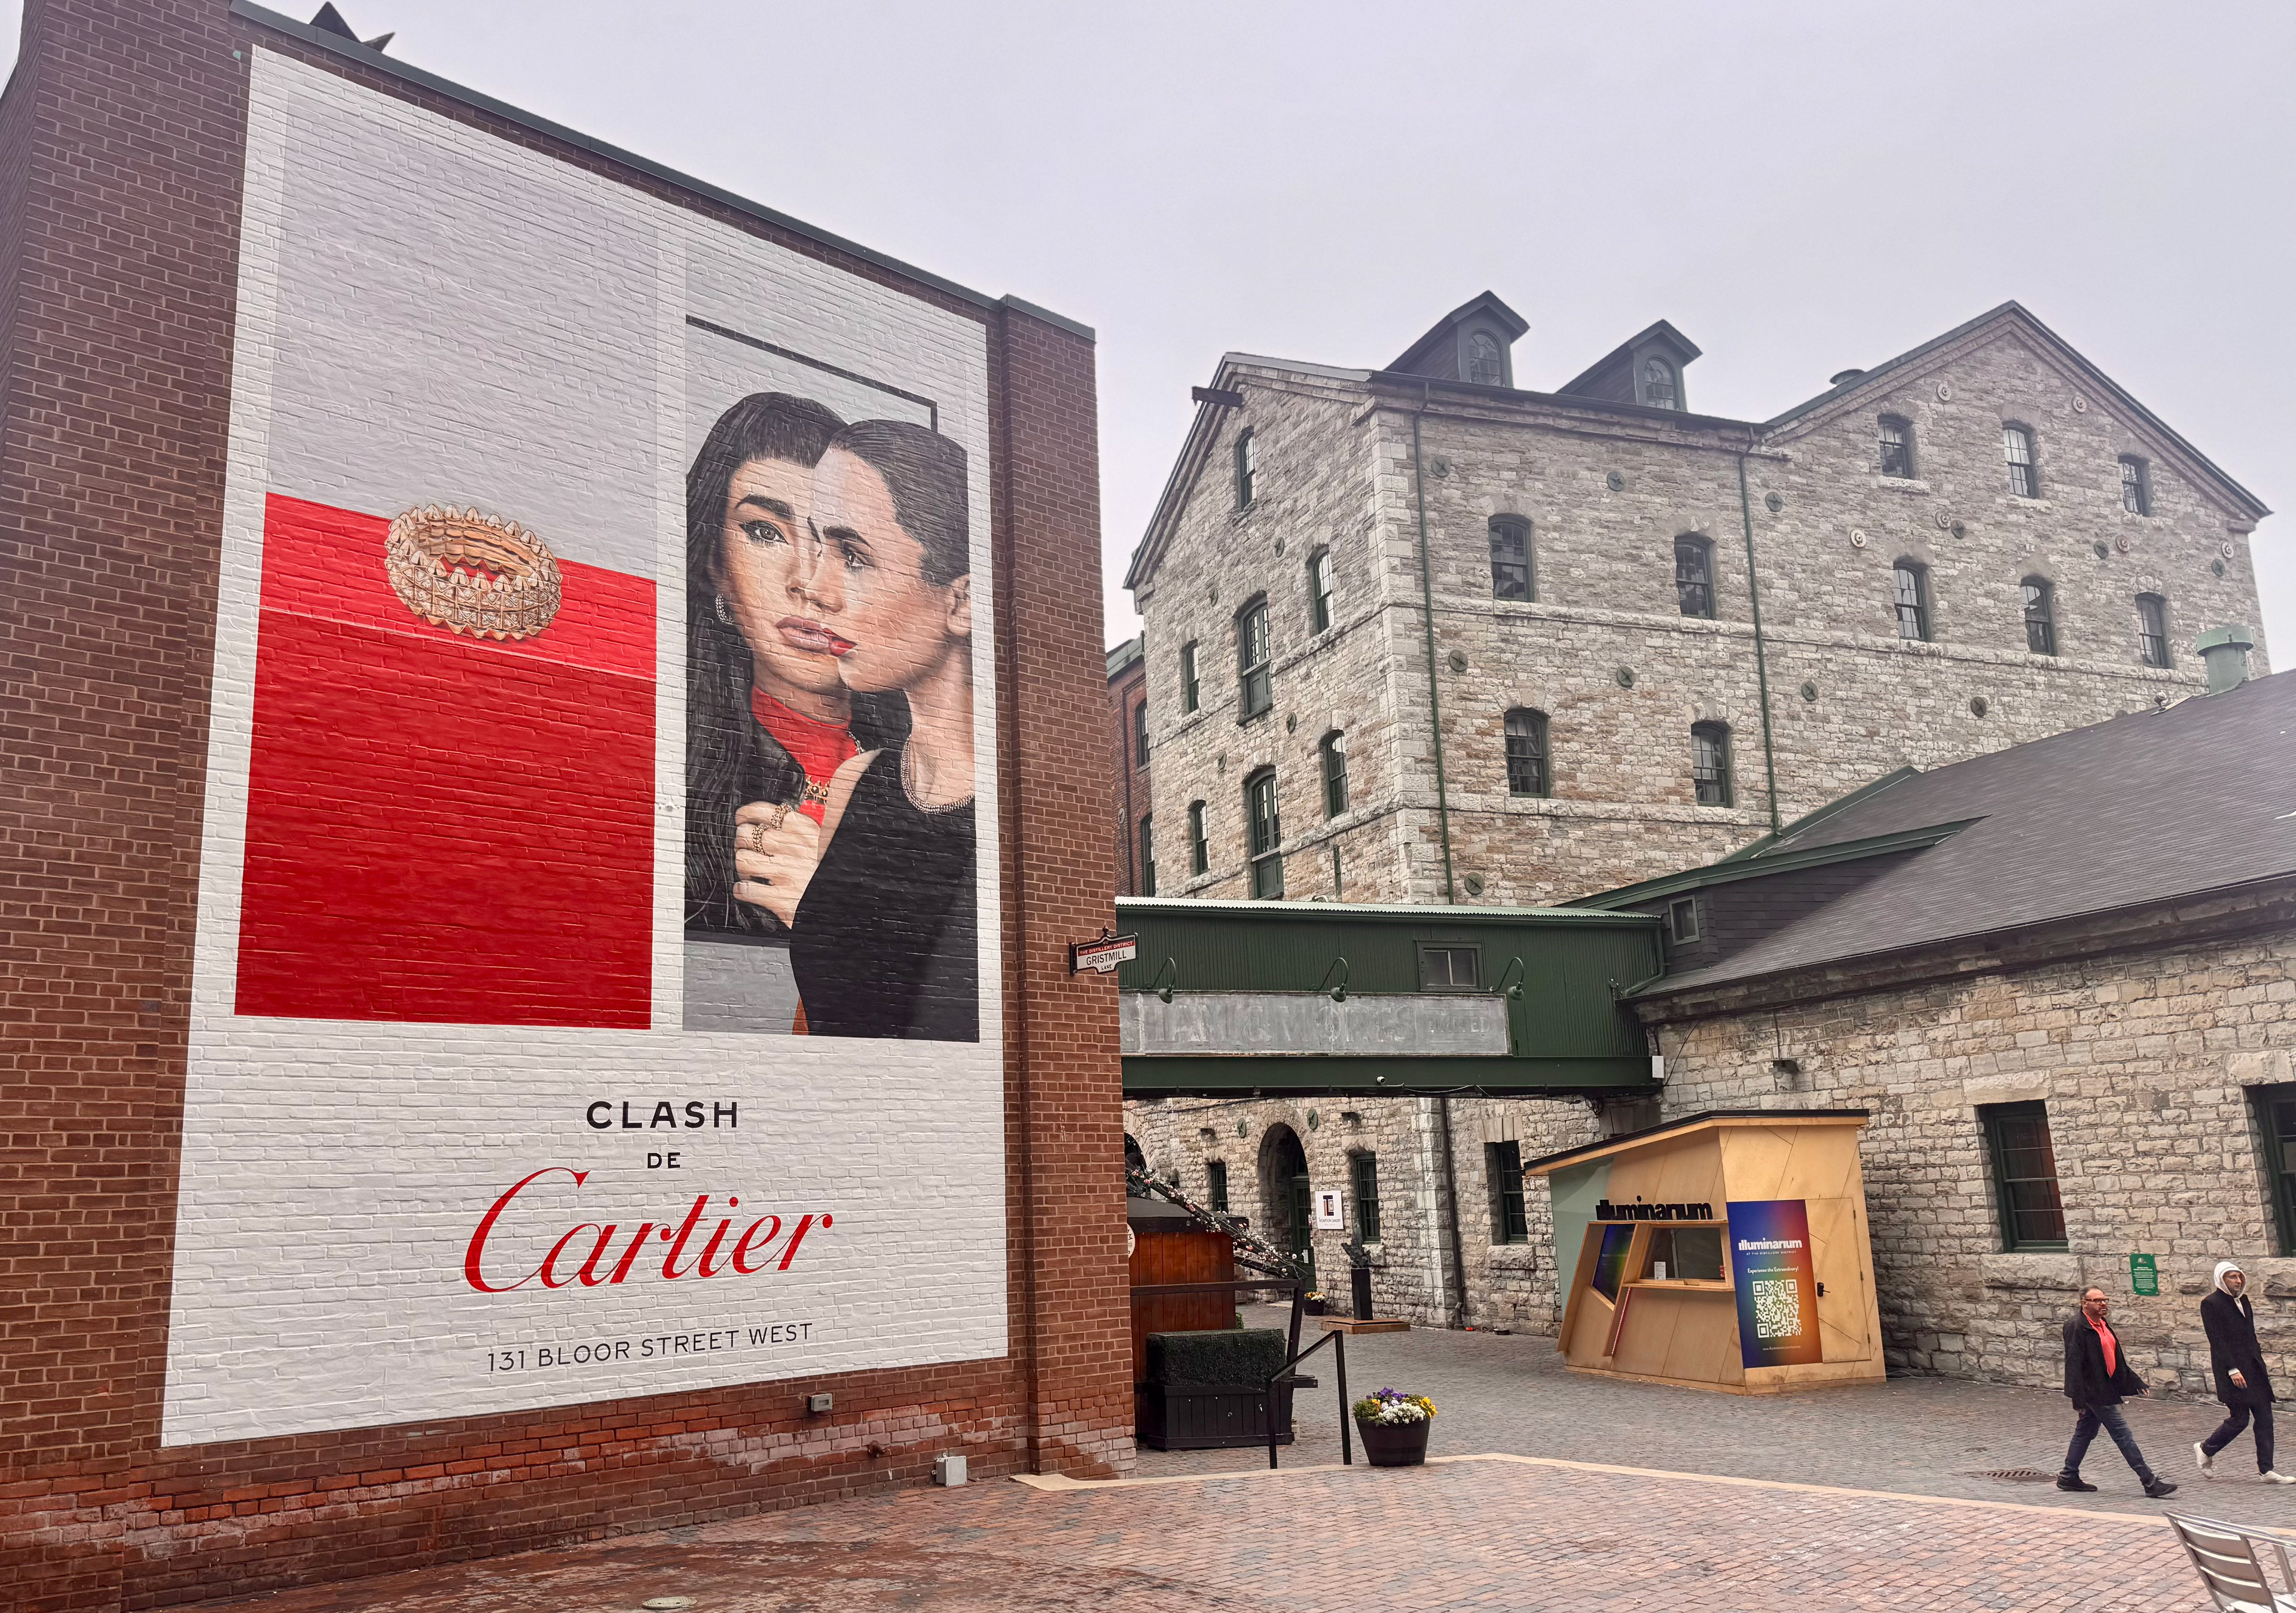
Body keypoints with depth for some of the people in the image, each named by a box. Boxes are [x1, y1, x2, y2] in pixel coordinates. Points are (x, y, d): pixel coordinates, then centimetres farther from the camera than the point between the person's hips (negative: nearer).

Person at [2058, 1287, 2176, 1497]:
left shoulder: (2102, 1324, 12)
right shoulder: (2077, 1327, -18)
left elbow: (2118, 1361, 21)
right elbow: (2073, 1363, -21)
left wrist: (2137, 1383, 18)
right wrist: (2079, 1398, -24)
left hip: (2104, 1388, 10)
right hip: (2094, 1391, -10)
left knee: (2086, 1431, 15)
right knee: (2122, 1434, -6)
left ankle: (2069, 1477, 23)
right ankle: (2150, 1482, -1)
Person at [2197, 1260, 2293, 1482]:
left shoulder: (2243, 1300, 14)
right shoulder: (2211, 1304, -11)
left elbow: (2250, 1335, 20)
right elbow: (2217, 1340, -15)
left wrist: (2259, 1361, 14)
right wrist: (2232, 1370, -19)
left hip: (2253, 1365, 8)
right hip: (2232, 1366, -8)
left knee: (2264, 1417, 3)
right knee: (2240, 1418, -5)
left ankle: (2267, 1470, 7)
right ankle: (2205, 1450, 15)